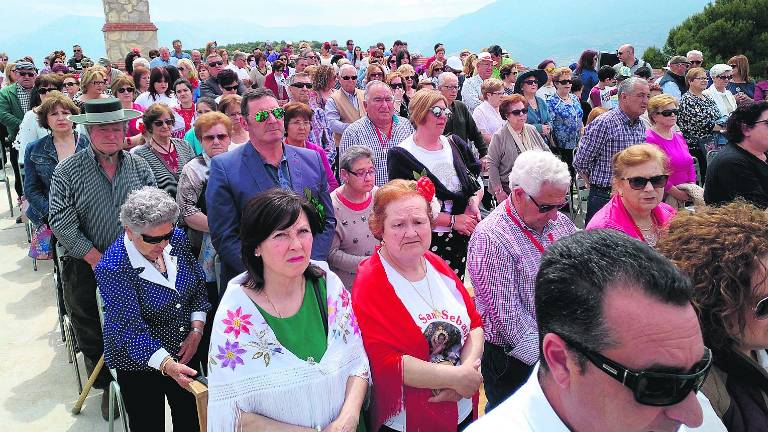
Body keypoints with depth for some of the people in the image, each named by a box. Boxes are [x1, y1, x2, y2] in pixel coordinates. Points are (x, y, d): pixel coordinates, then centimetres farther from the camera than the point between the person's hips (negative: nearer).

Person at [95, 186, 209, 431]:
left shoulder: (177, 239, -9)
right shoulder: (112, 268, -25)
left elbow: (197, 284, 2)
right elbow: (130, 328, -28)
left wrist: (196, 331, -9)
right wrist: (167, 365, -41)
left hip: (185, 350, 5)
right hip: (139, 361, -5)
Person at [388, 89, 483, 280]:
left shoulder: (455, 144, 10)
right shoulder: (401, 156, -8)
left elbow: (477, 182, 17)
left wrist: (473, 204, -6)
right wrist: (452, 220, -14)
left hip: (462, 236, 5)